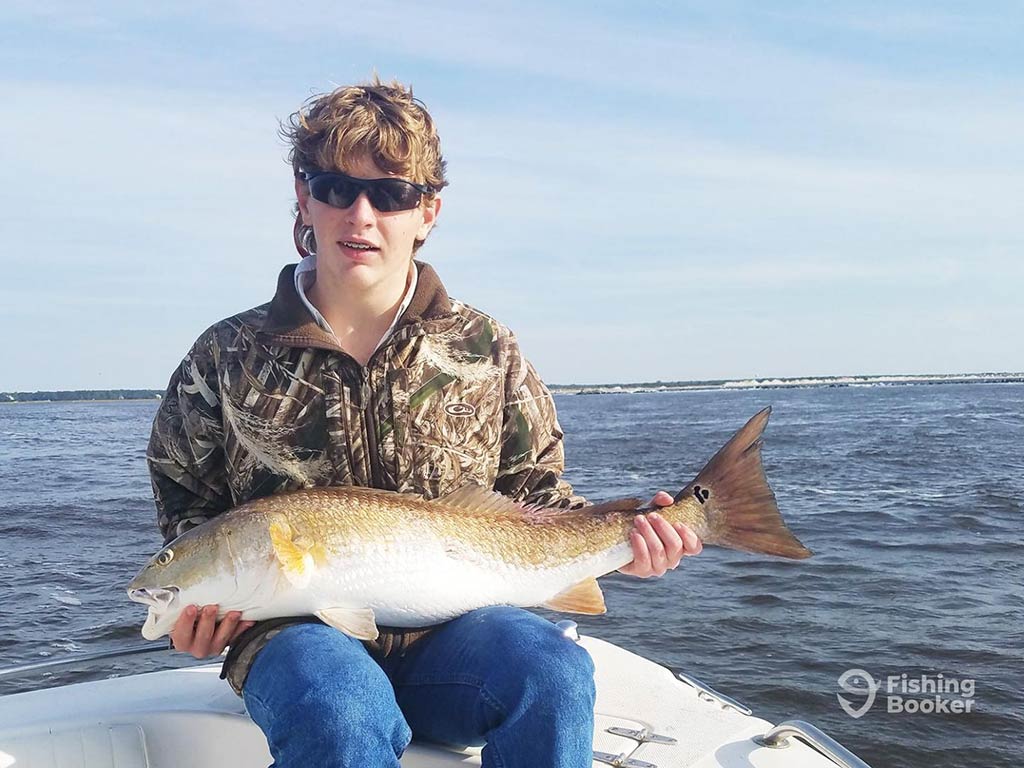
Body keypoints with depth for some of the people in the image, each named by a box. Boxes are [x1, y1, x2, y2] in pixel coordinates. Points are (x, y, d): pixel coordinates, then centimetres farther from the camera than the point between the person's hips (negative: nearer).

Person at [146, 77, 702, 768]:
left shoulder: (484, 350, 6)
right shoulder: (229, 359, 4)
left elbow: (534, 490, 15)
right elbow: (188, 506, 16)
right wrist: (199, 603, -2)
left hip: (448, 632, 2)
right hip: (298, 631, -1)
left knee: (550, 668, -30)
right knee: (341, 710, -37)